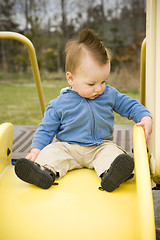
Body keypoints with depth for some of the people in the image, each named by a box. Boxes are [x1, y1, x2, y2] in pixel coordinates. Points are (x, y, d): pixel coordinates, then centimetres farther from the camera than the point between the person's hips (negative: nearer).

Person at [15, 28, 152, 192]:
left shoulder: (110, 94, 3)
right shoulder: (59, 104, -3)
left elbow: (130, 106, 12)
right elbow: (46, 129, 3)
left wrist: (145, 118, -7)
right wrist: (36, 150, -9)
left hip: (101, 147, 0)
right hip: (68, 147, 0)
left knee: (112, 152, -30)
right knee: (51, 152, -25)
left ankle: (109, 173, -58)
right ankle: (46, 171, -51)